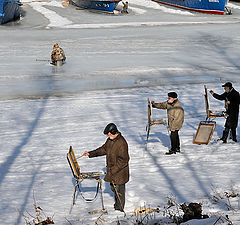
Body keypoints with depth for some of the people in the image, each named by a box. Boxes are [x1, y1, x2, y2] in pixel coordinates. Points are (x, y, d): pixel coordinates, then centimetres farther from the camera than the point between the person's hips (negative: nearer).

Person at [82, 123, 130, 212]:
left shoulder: (122, 143, -24)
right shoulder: (110, 140, 4)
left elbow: (123, 160, -24)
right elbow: (103, 149, 20)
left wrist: (113, 170, -24)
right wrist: (90, 154, 14)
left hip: (119, 171, -9)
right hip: (111, 170, 9)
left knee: (119, 190, 1)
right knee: (113, 188, 19)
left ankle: (119, 209, 13)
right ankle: (117, 204, 36)